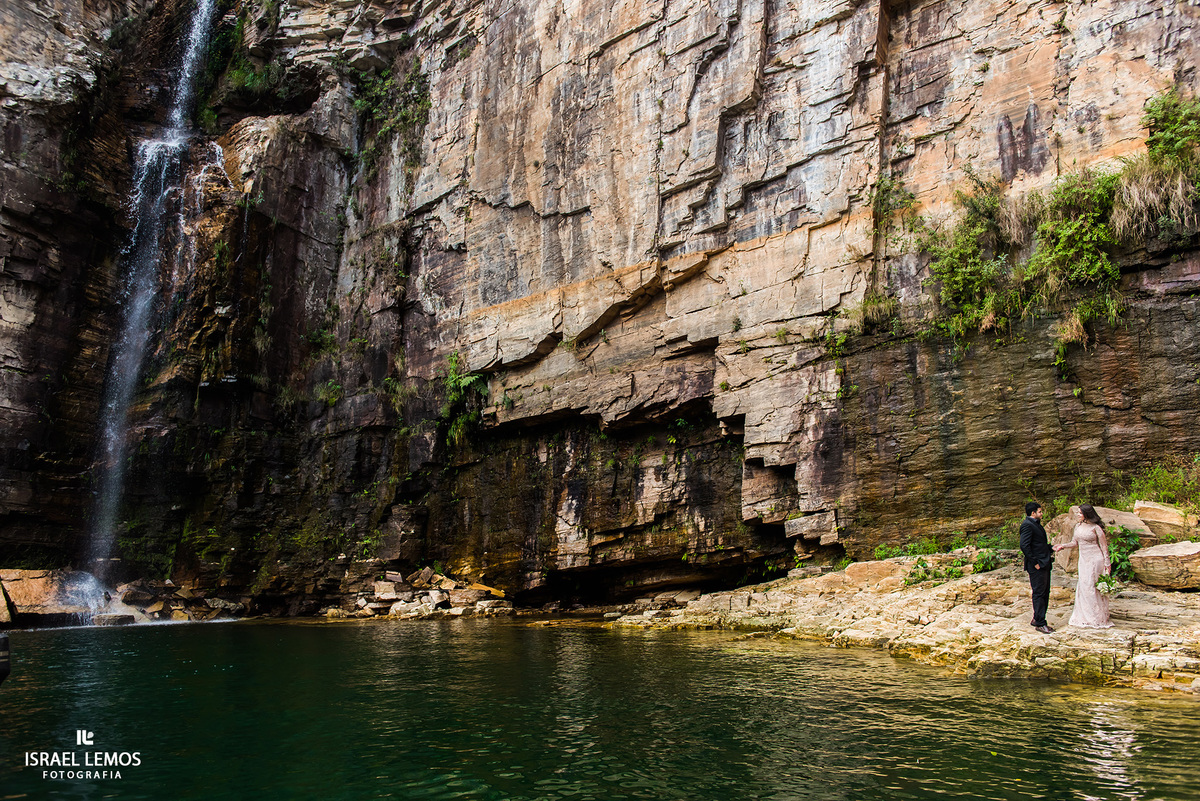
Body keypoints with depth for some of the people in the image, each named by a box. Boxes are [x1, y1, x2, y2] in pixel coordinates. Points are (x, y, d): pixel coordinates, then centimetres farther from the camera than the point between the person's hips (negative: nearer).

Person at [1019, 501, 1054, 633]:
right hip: (1037, 567, -10)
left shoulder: (1036, 524, 17)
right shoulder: (1027, 525, -15)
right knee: (1039, 593, -4)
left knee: (1045, 593, 14)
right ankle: (1040, 623, 1)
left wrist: (1050, 549, 8)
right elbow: (1024, 546, -22)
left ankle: (1037, 619, 23)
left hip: (1044, 564, 10)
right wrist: (1035, 563, -20)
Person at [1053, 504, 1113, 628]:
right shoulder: (1078, 526, 9)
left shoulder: (1095, 528, -10)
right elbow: (1075, 543, 16)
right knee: (1083, 587, 7)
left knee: (1092, 587, -4)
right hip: (1083, 560, 6)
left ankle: (1097, 619, 7)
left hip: (1095, 559, -6)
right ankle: (1084, 617, 16)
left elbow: (1104, 546, -6)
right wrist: (1062, 546, 0)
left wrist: (1107, 563, -7)